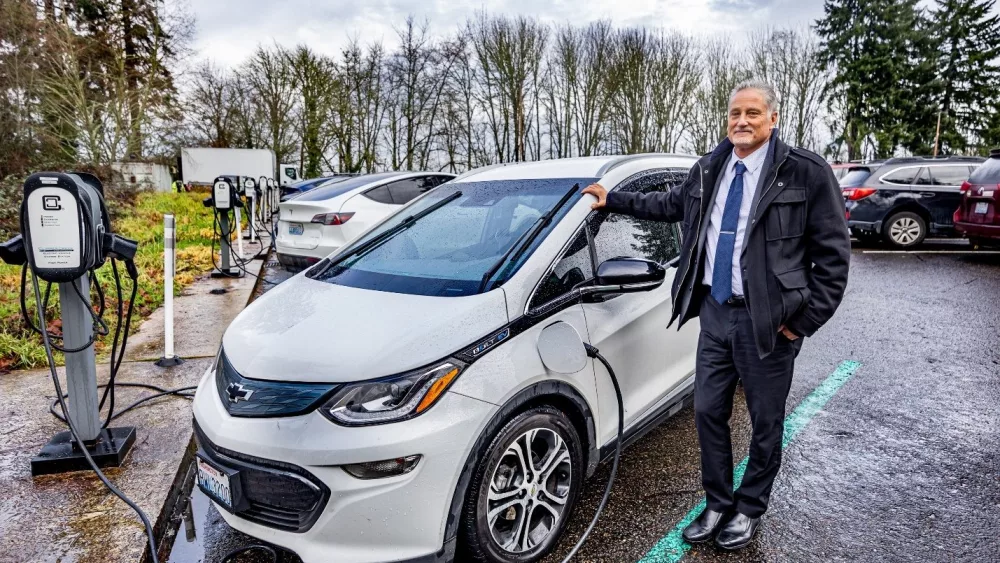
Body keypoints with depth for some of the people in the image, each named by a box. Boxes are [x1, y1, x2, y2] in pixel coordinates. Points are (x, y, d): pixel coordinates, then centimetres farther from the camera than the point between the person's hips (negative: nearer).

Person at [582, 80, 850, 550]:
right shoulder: (709, 170, 6)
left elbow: (833, 253, -9)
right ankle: (718, 504, 32)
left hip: (767, 321, -4)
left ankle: (750, 509, 33)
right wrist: (612, 201, 24)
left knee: (765, 423, 11)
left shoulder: (807, 173, -10)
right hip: (714, 314, 5)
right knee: (709, 414, 12)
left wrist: (803, 320, -11)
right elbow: (670, 204, 24)